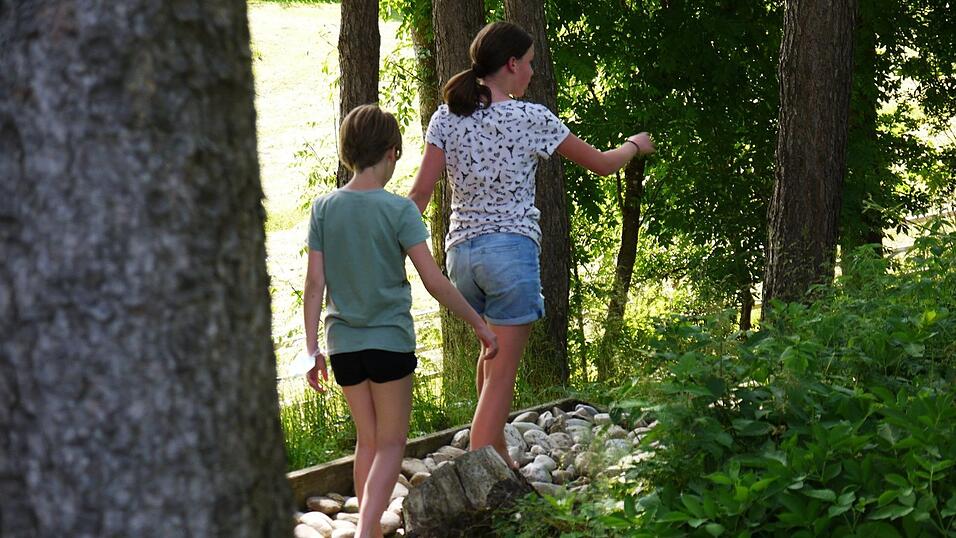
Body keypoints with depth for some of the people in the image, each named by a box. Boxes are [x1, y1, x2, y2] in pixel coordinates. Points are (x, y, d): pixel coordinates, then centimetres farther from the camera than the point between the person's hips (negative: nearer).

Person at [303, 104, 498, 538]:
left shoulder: (324, 208, -1)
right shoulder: (398, 210, -11)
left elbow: (315, 283, -2)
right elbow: (433, 280, -13)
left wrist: (312, 349, 3)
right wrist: (479, 324, -4)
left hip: (344, 342, 4)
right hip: (390, 339, -4)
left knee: (367, 441, 17)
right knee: (391, 444, 5)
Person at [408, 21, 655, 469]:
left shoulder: (446, 118, 4)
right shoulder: (530, 118, -6)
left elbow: (421, 191, -1)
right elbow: (601, 164, 4)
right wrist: (635, 145, 24)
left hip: (461, 249, 6)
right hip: (511, 249, -6)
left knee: (492, 352, 26)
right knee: (501, 373, -2)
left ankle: (496, 457, 38)